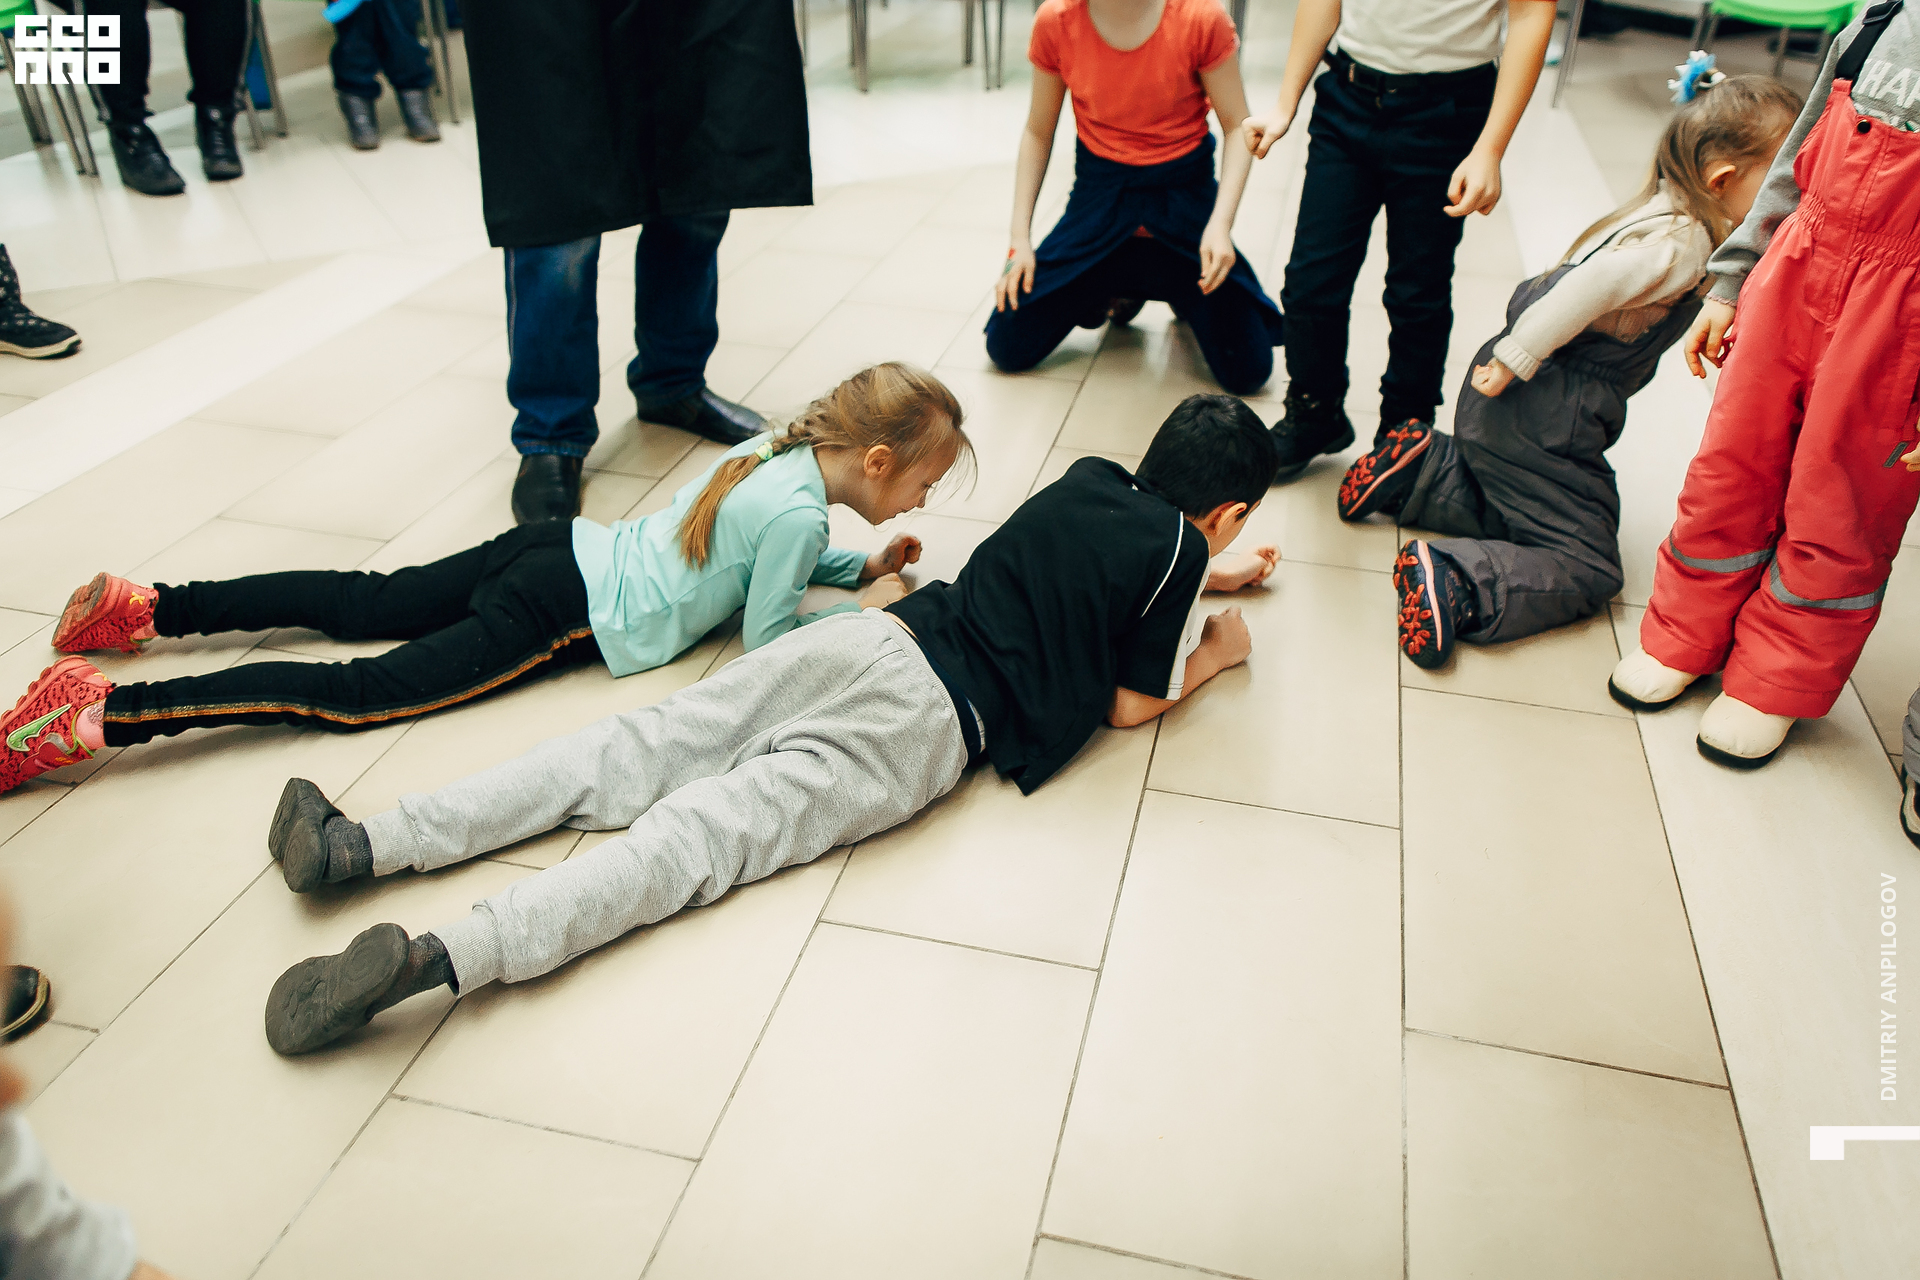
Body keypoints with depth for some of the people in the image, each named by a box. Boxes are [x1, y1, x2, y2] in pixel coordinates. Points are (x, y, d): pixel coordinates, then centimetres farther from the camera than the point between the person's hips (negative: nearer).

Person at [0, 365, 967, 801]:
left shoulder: (779, 447, 11)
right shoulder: (799, 510, -17)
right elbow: (765, 637, -9)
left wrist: (860, 564, 18)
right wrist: (864, 609, 1)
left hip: (561, 551, 9)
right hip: (568, 615, -9)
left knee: (370, 604, 17)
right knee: (358, 694, -11)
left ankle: (150, 606, 20)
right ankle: (103, 715, -15)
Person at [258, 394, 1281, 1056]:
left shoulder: (1089, 478, 25)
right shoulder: (1180, 545, 7)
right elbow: (1130, 702, 12)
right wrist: (1213, 654, 29)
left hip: (872, 635, 6)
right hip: (930, 727, -5)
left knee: (631, 755, -1)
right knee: (700, 833, -16)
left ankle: (362, 841, -9)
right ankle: (438, 956, -29)